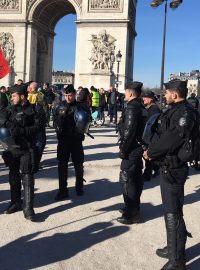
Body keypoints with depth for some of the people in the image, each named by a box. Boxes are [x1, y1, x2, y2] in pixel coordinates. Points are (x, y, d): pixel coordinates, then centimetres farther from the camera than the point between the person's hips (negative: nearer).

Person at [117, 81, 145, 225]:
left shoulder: (132, 108, -17)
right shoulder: (140, 106, 12)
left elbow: (129, 131, -22)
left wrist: (123, 149, -16)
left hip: (131, 149, -10)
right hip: (138, 148, 10)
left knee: (127, 180, -4)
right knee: (136, 179, 17)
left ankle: (132, 214, 2)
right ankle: (133, 207, 30)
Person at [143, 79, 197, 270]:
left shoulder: (185, 113, -19)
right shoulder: (174, 111, 13)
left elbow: (172, 139, -26)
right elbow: (159, 134, 13)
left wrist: (151, 151, -13)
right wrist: (150, 150, -1)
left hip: (174, 168, -10)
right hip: (167, 166, 10)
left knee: (173, 213, -4)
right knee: (169, 210, 21)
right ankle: (173, 248, 38)